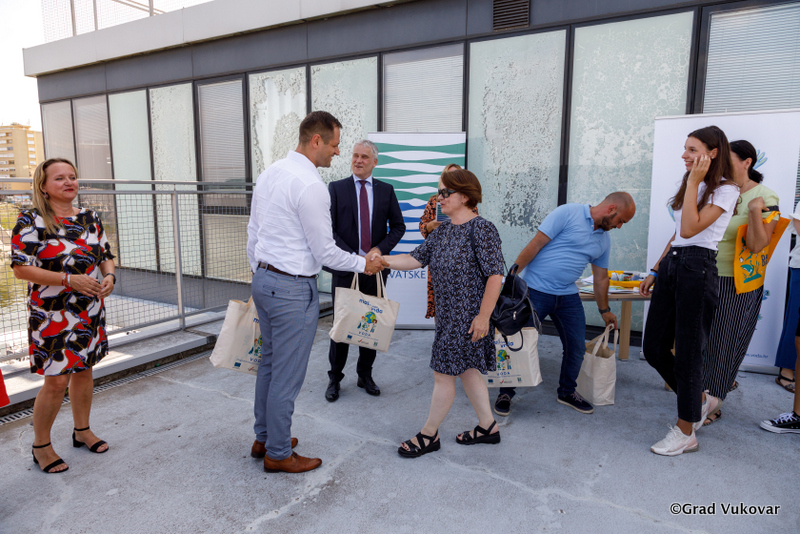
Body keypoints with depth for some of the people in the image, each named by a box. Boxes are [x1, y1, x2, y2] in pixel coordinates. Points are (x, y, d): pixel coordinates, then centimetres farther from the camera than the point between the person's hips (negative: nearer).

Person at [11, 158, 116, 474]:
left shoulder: (89, 218, 8)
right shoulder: (31, 221, -9)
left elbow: (106, 255, 14)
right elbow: (21, 269, -15)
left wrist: (108, 276, -9)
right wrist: (70, 279, -24)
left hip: (90, 312, 6)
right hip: (53, 317, -5)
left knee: (84, 371, 16)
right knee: (56, 382, -2)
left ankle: (82, 430, 34)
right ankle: (41, 446, 19)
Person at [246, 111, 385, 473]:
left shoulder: (270, 172, 9)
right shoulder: (310, 185, -19)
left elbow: (253, 232, 15)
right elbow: (325, 253, -16)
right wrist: (363, 264, -1)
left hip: (263, 280, 10)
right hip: (293, 288, -10)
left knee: (269, 363, 21)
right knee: (287, 374, 5)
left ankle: (264, 438, 37)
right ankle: (278, 454, 21)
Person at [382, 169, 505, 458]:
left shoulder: (481, 229, -16)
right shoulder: (443, 230, 10)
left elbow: (495, 274, -19)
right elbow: (417, 258, 6)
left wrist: (483, 316, -21)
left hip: (468, 316, -9)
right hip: (448, 314, 9)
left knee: (444, 372, 1)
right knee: (465, 369, 17)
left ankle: (429, 435, 18)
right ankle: (487, 426, 33)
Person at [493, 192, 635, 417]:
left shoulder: (604, 239, 13)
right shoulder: (568, 213, -11)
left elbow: (600, 277, 23)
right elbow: (535, 245, -15)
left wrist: (604, 310, 28)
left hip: (568, 296, 7)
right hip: (536, 291, -7)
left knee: (577, 347, 9)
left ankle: (567, 392, 32)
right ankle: (506, 393, 16)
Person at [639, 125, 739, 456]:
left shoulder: (726, 190, -6)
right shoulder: (690, 186, 19)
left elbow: (690, 229, -18)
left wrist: (694, 183, -12)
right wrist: (655, 272, 18)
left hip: (697, 270, -8)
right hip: (671, 265, 8)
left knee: (687, 352, -2)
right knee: (653, 347, 9)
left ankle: (685, 432, 11)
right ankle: (698, 400, 31)